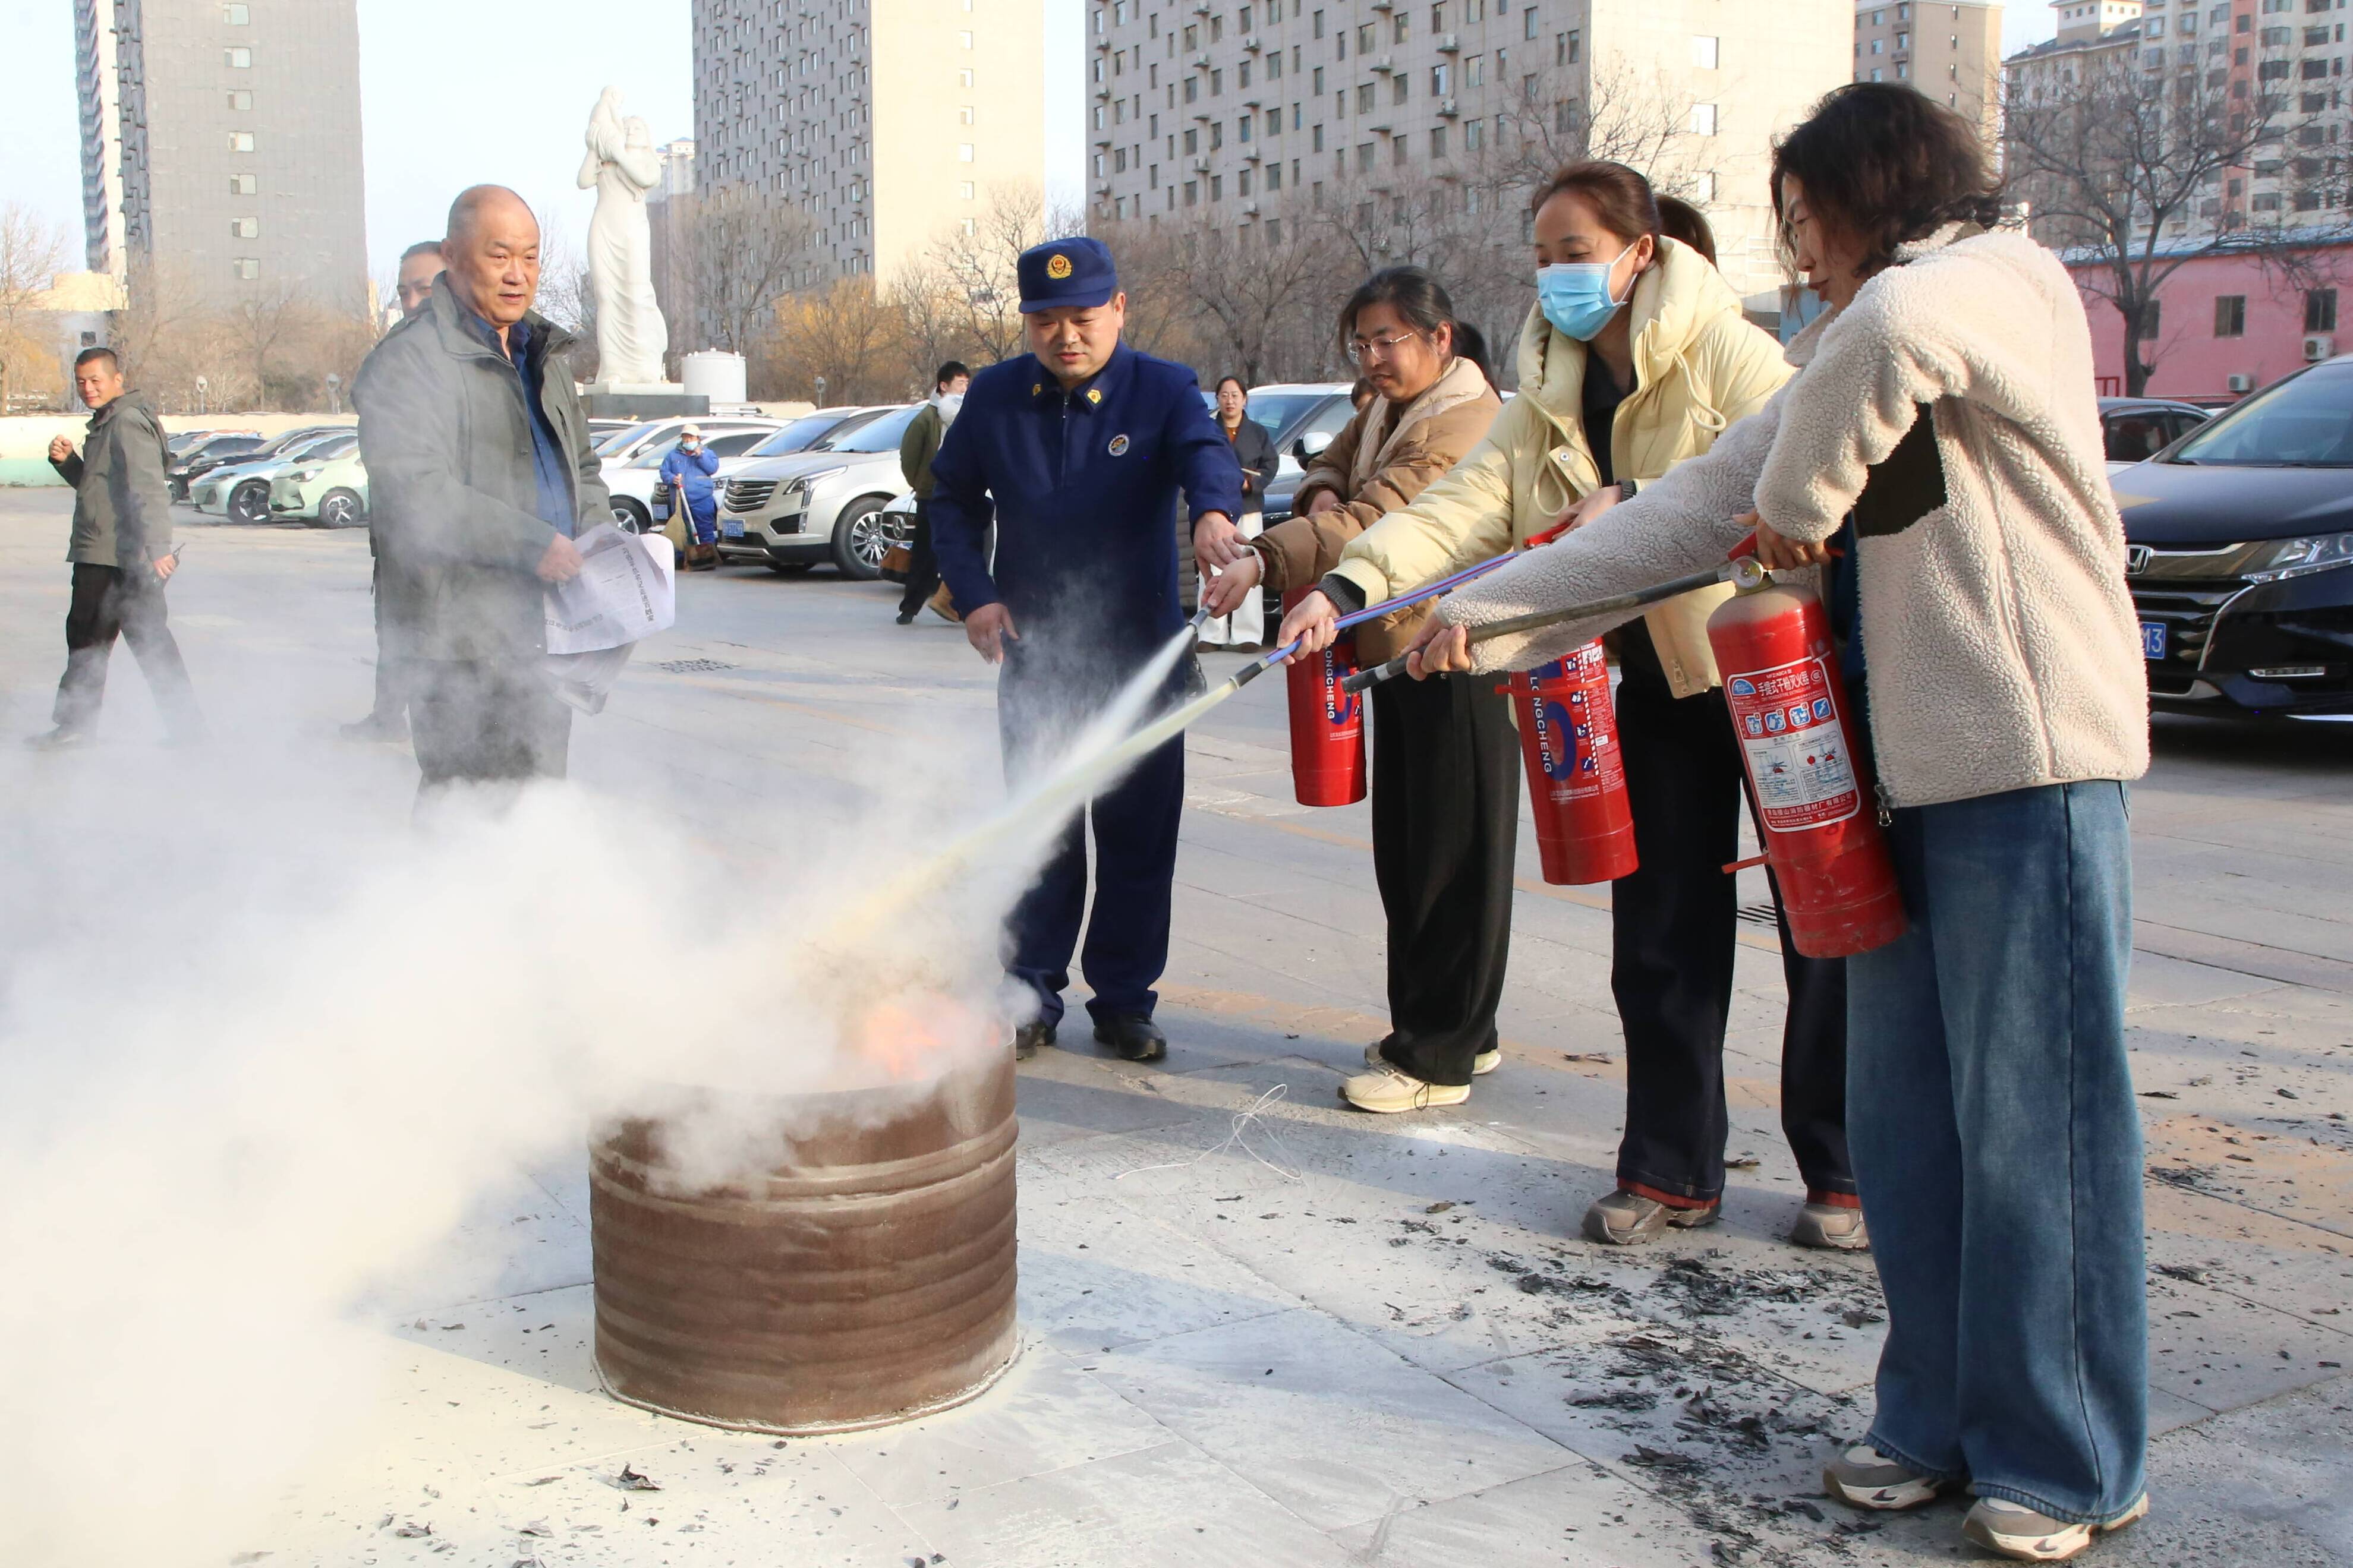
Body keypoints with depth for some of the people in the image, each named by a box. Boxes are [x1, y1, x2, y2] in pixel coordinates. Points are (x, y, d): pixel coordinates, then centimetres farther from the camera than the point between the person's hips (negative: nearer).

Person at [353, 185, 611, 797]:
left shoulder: (544, 356, 18)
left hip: (544, 630, 8)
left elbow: (582, 467, 27)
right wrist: (530, 544, -26)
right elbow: (414, 491, -22)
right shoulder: (409, 361, -9)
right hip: (467, 638, -8)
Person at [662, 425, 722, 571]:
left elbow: (713, 469, -3)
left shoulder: (707, 453, 12)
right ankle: (688, 560, 9)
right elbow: (664, 472, 11)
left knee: (706, 531, -8)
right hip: (680, 502, 3)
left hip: (702, 500, -3)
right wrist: (672, 478, -9)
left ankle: (709, 559, -6)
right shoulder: (672, 455, 17)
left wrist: (700, 456, -10)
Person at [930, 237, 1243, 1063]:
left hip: (1139, 654, -1)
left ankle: (1124, 1000, 18)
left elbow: (1206, 452, -26)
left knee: (1138, 834, 5)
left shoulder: (1162, 390, -6)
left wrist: (1214, 511, -50)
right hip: (1033, 654, 1)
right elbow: (952, 499, 12)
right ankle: (1032, 996, 19)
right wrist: (974, 594, -2)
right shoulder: (995, 397, 1)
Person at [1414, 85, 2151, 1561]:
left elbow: (1897, 325, -29)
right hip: (1899, 777, 8)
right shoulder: (1843, 376, 21)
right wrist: (1488, 611, 11)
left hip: (2027, 772, -8)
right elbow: (1687, 512, 16)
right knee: (1907, 1120, 11)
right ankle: (1940, 1422, 24)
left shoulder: (2009, 283, -4)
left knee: (2033, 1122, -2)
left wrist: (1802, 501, -15)